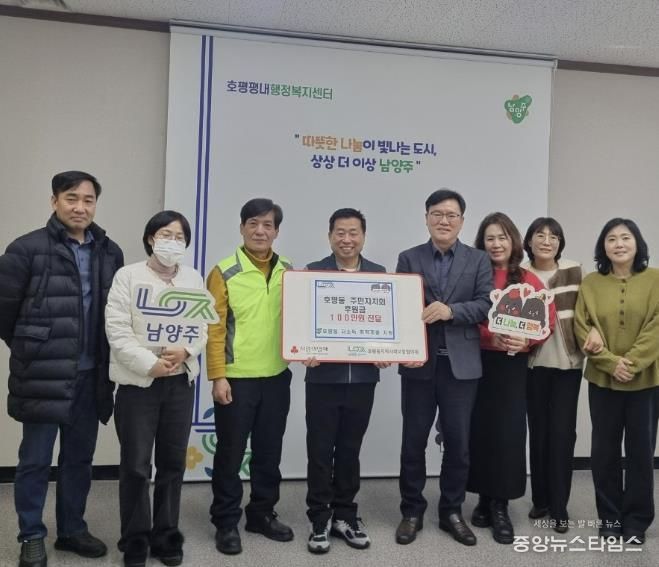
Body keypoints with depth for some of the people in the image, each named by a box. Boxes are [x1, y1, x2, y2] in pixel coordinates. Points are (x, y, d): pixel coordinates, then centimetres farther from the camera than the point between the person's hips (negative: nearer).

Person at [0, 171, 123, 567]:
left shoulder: (110, 253, 4)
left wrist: (103, 357, 7)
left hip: (90, 375, 4)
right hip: (43, 375, -4)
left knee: (80, 458, 16)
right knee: (35, 460, 9)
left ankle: (72, 530, 32)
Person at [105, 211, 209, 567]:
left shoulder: (195, 279, 10)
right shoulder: (128, 276, -1)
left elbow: (204, 326, 4)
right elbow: (117, 330, -9)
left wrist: (185, 352, -15)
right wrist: (151, 363, -16)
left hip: (180, 381, 3)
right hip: (138, 381, -3)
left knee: (173, 463, 11)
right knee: (136, 465, 2)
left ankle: (166, 535, 25)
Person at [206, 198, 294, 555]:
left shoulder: (289, 272, 6)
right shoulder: (224, 272, -7)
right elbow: (214, 329, -9)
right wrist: (218, 376, -13)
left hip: (277, 377, 4)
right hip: (236, 379, -4)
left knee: (269, 452, 15)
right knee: (230, 453, 7)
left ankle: (262, 514, 32)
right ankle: (226, 522, 23)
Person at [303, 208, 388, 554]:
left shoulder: (379, 274, 7)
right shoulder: (312, 272, 1)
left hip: (363, 376, 2)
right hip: (323, 375, -2)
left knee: (350, 449, 13)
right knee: (320, 451, 5)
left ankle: (345, 515, 27)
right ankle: (319, 519, 20)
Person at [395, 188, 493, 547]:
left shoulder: (478, 260, 6)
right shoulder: (409, 259, 5)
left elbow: (486, 305, -4)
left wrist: (451, 310, -21)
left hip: (461, 364, 1)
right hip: (419, 363, 0)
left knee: (458, 441, 9)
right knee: (413, 441, 8)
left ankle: (452, 511, 26)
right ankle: (412, 511, 24)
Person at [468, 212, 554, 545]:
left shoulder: (528, 280, 4)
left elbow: (548, 321, 2)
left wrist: (525, 341, -16)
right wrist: (491, 337, -20)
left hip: (513, 365, 0)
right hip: (478, 362, 0)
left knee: (508, 432, -1)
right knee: (480, 430, 3)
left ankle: (501, 507, 12)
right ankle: (484, 500, 19)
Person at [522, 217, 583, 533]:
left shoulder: (573, 271, 2)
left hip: (568, 361, 0)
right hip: (534, 362, 1)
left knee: (562, 433, 0)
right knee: (538, 432, 9)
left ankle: (559, 506, 12)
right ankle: (540, 499, 23)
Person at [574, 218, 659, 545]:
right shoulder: (591, 283, 3)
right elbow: (582, 328, -3)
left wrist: (632, 363, -16)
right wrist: (611, 362, -14)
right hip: (602, 379, 1)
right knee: (604, 449, 7)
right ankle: (610, 517, 23)